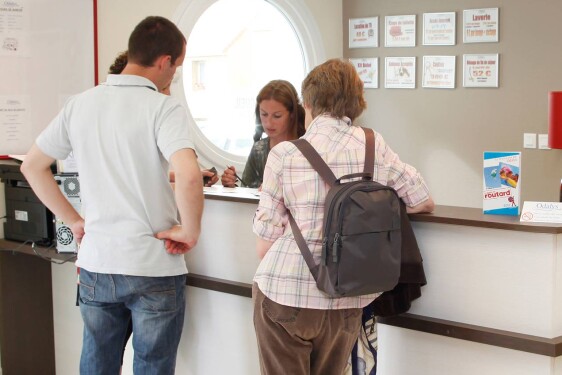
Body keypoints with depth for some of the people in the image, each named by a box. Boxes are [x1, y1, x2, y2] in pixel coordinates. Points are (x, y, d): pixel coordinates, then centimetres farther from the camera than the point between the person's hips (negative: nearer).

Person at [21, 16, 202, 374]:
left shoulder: (80, 104, 4)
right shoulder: (164, 108, -14)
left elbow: (32, 166, 11)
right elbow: (189, 175, -30)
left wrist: (74, 220, 14)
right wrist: (191, 230, -14)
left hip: (96, 264, 5)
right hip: (153, 268, -5)